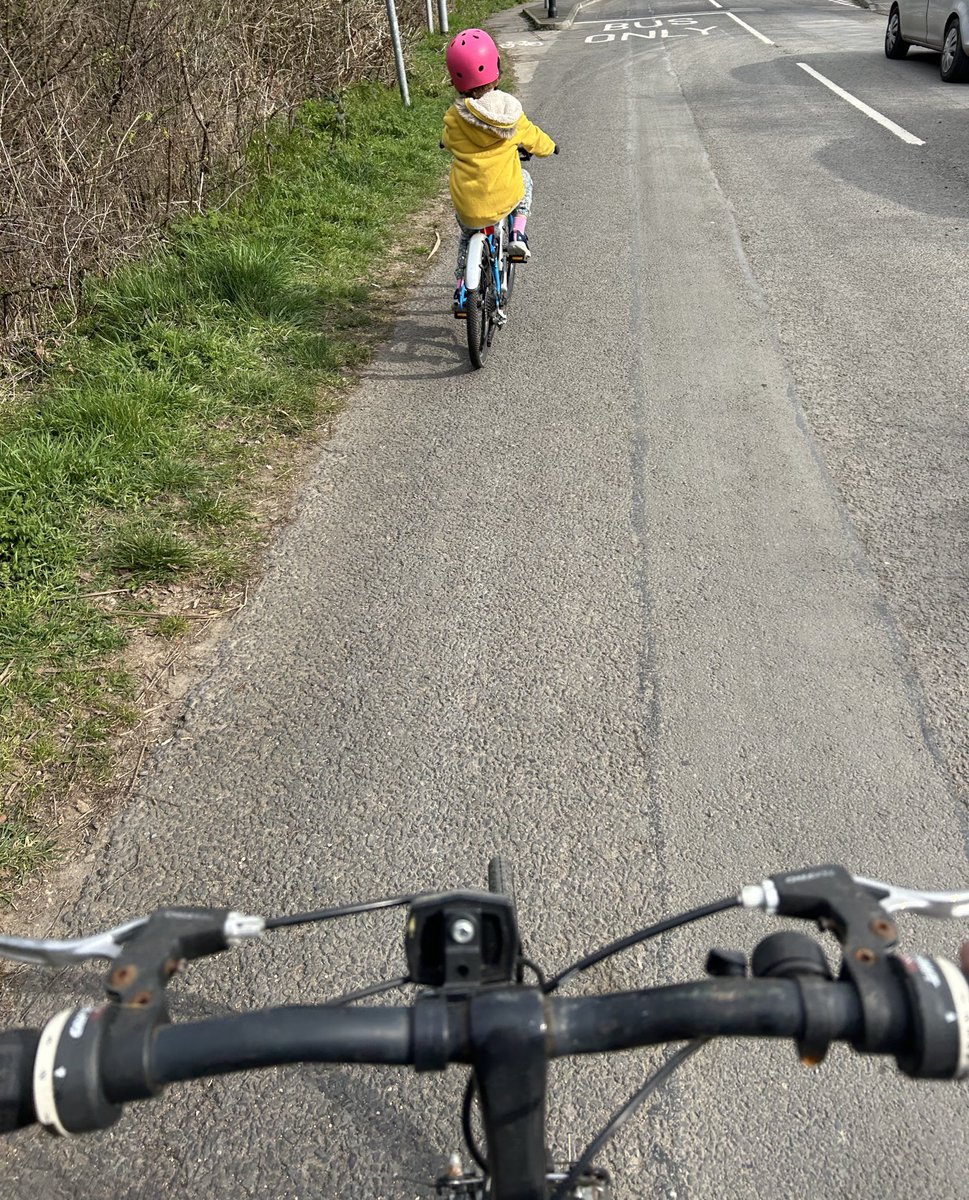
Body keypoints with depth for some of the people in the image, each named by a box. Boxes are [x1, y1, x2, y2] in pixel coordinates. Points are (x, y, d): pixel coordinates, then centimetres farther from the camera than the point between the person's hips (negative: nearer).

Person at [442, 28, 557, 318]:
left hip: (468, 207, 0)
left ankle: (462, 291, 27)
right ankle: (518, 235, 19)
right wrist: (550, 147, 36)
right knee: (524, 179, 33)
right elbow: (533, 139, 13)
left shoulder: (454, 117, -8)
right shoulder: (510, 110, -5)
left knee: (467, 235, 33)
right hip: (506, 199, 0)